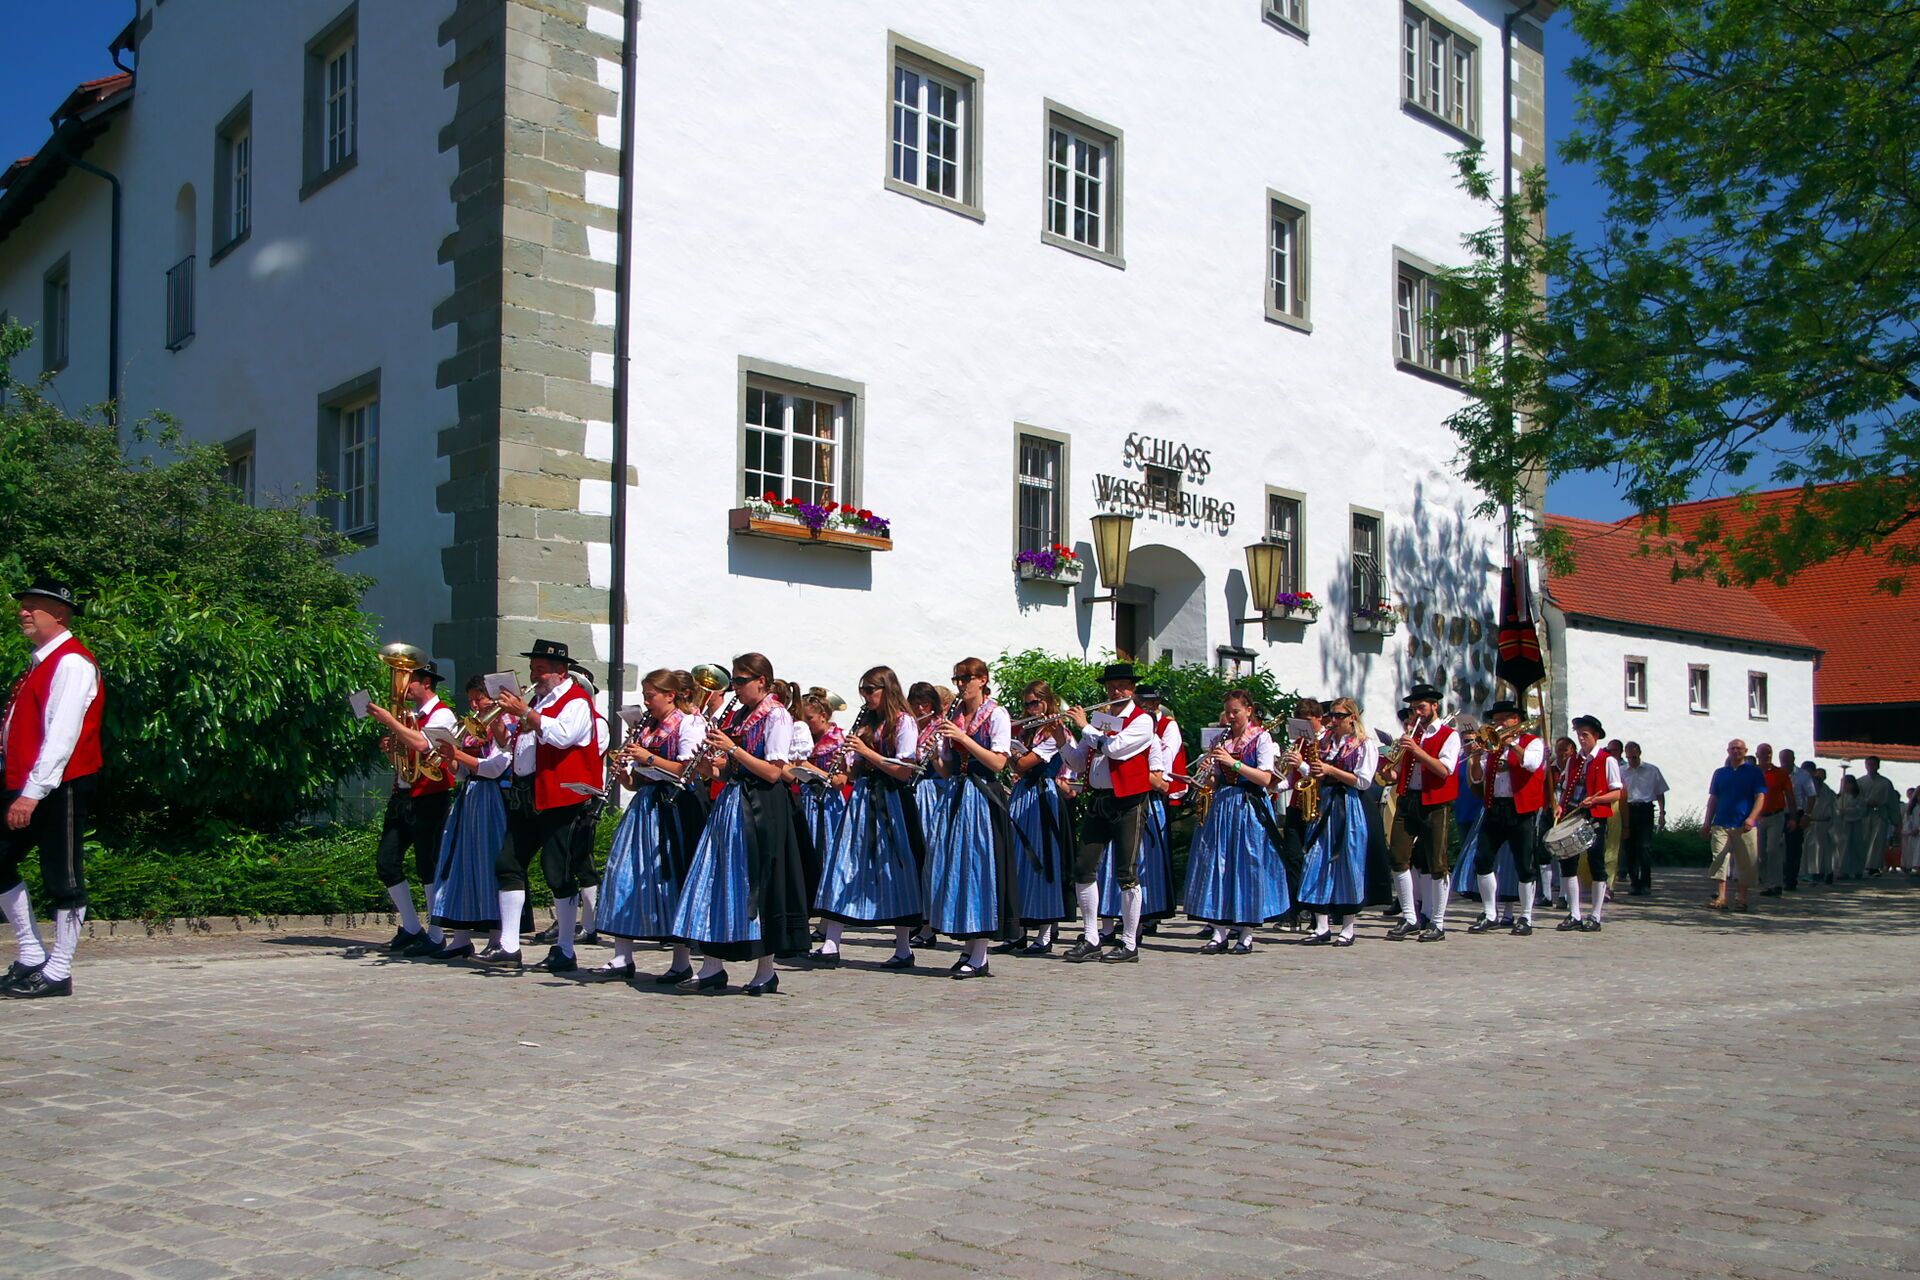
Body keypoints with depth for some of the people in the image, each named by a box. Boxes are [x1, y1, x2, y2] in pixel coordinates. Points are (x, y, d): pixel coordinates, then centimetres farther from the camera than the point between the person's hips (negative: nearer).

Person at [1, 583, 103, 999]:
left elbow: (62, 736, -21)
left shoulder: (72, 663, -12)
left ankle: (58, 973, 6)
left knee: (63, 880, -2)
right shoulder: (39, 662, 17)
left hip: (62, 789, -10)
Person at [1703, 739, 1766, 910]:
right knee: (1719, 860, -5)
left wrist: (1751, 818, -17)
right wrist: (1707, 821, 11)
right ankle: (1721, 898, -6)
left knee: (1745, 863, 1)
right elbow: (1713, 798, 17)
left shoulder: (1754, 772, 4)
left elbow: (1760, 797, -3)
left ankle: (1742, 899, 11)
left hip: (1744, 826, -3)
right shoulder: (1720, 773, 14)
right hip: (1721, 825, 3)